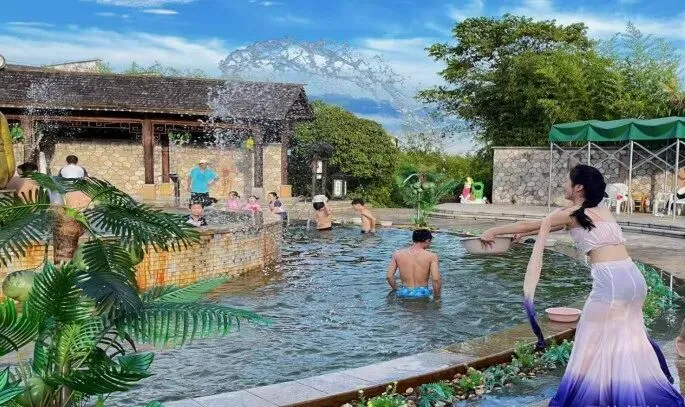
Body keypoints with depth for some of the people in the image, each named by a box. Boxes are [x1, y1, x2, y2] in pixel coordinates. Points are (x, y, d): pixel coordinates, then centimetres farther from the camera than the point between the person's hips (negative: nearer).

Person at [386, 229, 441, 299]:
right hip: (422, 293, -3)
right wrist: (436, 297, -2)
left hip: (404, 293, 3)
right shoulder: (431, 256, -8)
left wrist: (396, 290, 15)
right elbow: (436, 279, -15)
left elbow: (389, 276, -1)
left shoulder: (397, 254, 0)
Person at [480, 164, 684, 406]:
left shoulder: (570, 214, 0)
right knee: (628, 336, 22)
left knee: (593, 341, 5)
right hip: (634, 277, 7)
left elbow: (529, 226, 8)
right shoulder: (604, 211, 20)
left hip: (610, 280, -7)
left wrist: (494, 231, 17)